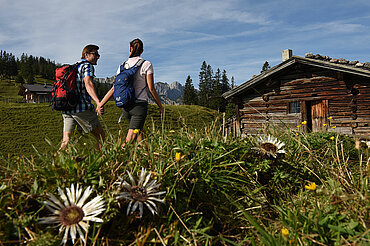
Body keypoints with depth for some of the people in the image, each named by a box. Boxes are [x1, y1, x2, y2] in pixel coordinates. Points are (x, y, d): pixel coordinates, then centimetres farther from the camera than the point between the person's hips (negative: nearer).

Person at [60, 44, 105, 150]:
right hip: (81, 107, -8)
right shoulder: (87, 66, -2)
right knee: (101, 135, 4)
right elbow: (88, 83, -21)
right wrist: (98, 103, -36)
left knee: (65, 141, 4)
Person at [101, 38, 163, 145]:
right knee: (130, 138, -8)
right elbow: (151, 89, -6)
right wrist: (160, 106, 4)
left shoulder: (123, 66, 7)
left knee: (140, 132, 22)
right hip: (140, 104, -5)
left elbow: (114, 88, 2)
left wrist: (100, 104, 7)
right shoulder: (146, 64, -4)